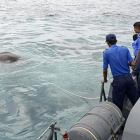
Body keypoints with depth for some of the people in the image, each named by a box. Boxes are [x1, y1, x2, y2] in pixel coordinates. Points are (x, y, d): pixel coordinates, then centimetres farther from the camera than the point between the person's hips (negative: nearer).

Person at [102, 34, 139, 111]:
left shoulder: (106, 53, -3)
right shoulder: (125, 49, 5)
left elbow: (105, 70, 0)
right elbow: (133, 63, 0)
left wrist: (105, 79, 17)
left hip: (118, 80, -3)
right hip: (129, 78, 3)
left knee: (117, 105, 8)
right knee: (136, 101, 13)